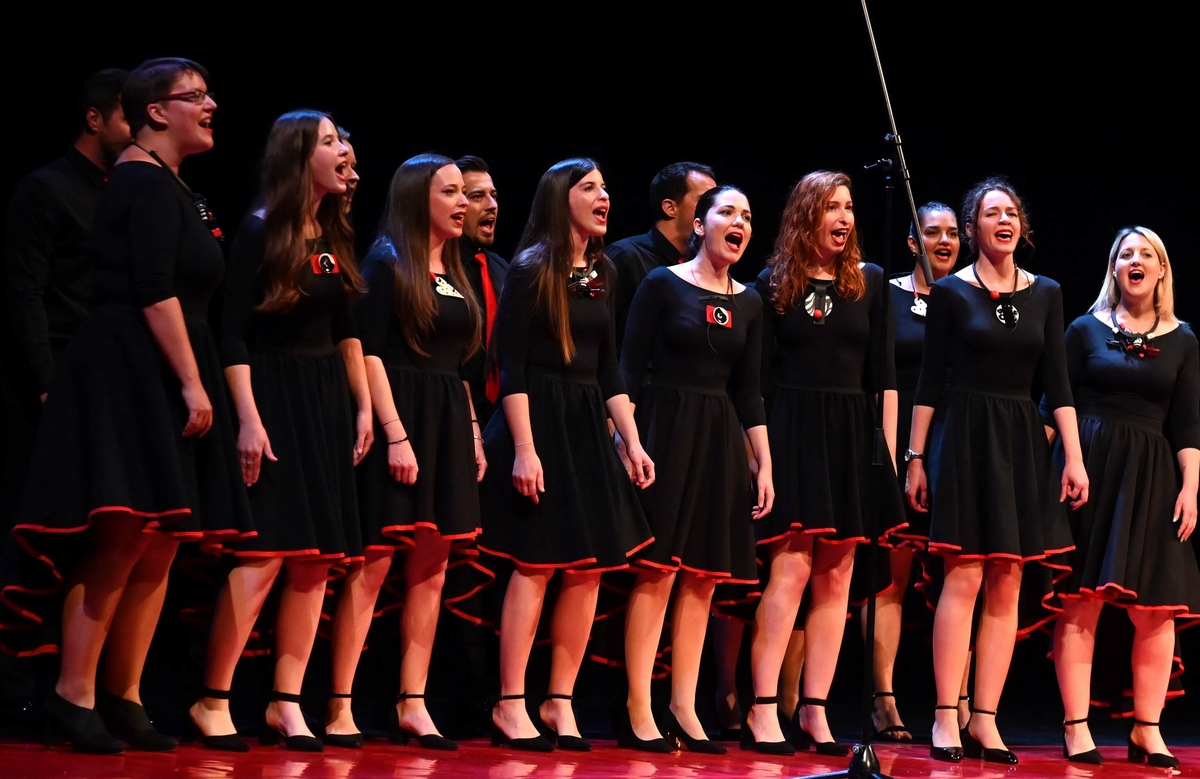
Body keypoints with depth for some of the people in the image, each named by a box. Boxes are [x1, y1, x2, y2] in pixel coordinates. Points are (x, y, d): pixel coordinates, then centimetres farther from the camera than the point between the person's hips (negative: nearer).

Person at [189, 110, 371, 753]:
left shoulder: (335, 235, 12)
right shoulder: (260, 232, -8)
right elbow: (233, 334, -12)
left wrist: (363, 405, 14)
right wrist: (248, 419, -19)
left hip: (325, 399, 7)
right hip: (272, 395, -7)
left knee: (317, 557, 2)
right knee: (265, 552, -14)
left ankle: (286, 703, 6)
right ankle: (212, 700, -9)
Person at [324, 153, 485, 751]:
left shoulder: (455, 274, 18)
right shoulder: (387, 264, -4)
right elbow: (369, 353, -12)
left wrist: (473, 431, 14)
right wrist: (396, 434, -18)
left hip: (448, 422, 8)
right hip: (399, 416, -8)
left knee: (431, 568, 4)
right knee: (374, 562, -11)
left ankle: (412, 706, 6)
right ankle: (340, 707, -11)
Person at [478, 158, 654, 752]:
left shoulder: (601, 274, 14)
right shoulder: (531, 270, -7)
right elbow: (511, 365, -11)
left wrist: (632, 441, 11)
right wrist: (523, 448, -18)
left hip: (588, 428, 7)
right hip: (539, 421, -7)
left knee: (590, 567, 2)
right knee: (537, 563, -9)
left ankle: (560, 703, 9)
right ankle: (510, 706, -3)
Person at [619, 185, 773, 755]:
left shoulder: (748, 302, 13)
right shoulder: (663, 284, -1)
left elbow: (748, 390, 15)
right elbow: (629, 370, -4)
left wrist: (764, 465, 11)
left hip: (720, 439, 5)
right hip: (666, 429, -5)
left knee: (703, 576, 3)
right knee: (657, 570, -10)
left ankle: (683, 708, 8)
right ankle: (639, 712, -9)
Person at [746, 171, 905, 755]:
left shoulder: (870, 283, 11)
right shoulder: (774, 284, 2)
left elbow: (883, 374, 11)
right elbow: (759, 376, 0)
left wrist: (889, 446, 4)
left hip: (851, 437, 4)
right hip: (791, 435, -4)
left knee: (835, 579, 2)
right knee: (791, 568, -13)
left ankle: (814, 711, 4)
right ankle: (763, 709, -13)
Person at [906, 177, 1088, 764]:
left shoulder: (1045, 294, 11)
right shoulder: (951, 292, 1)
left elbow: (1057, 383, 9)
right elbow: (930, 381, 2)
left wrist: (1074, 457, 1)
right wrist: (916, 458, -2)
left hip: (1020, 441, 4)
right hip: (963, 439, -4)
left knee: (1007, 586, 1)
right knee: (964, 578, -11)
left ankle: (984, 720, 3)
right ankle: (946, 717, -8)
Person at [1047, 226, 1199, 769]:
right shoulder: (1086, 330, 7)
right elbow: (1054, 406, 5)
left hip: (1151, 478, 2)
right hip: (1087, 467, -2)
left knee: (1156, 607, -3)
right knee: (1081, 600, -6)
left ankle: (1147, 730, 3)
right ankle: (1076, 727, -4)